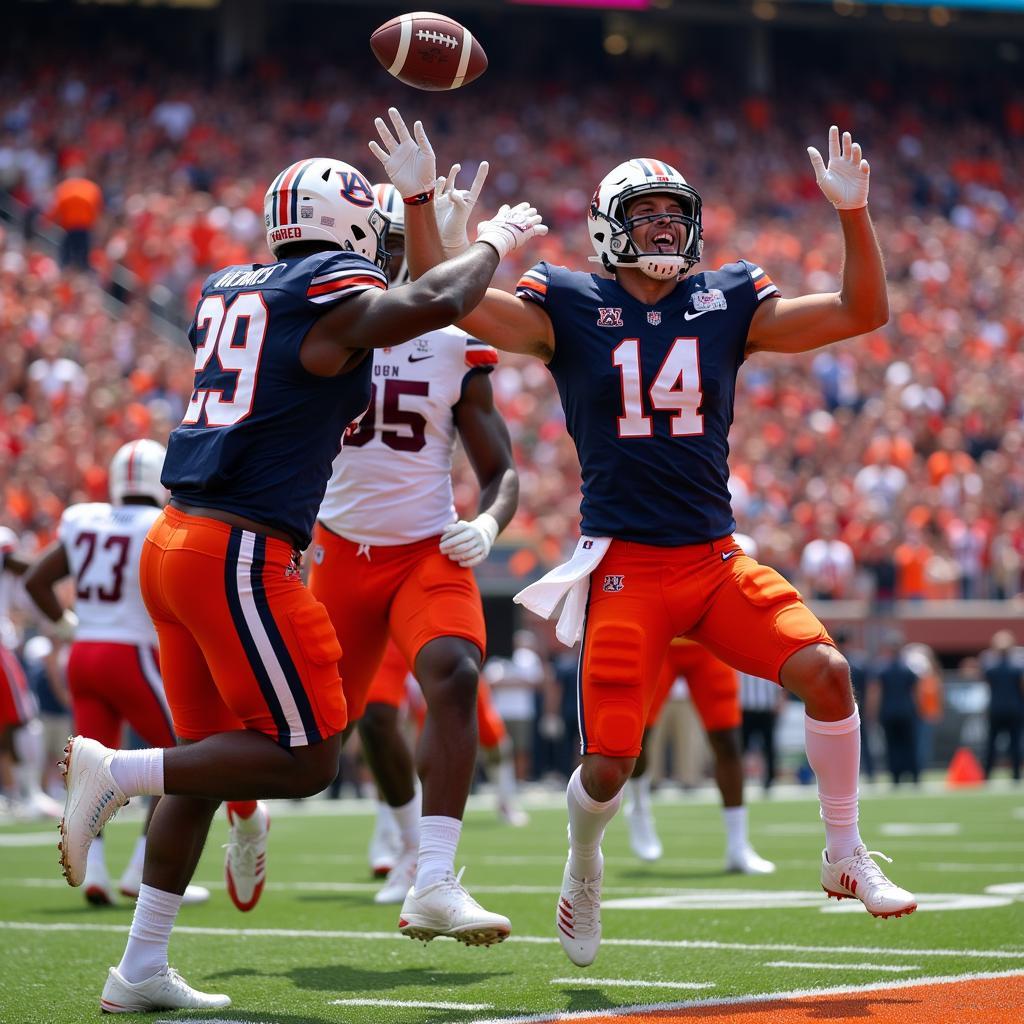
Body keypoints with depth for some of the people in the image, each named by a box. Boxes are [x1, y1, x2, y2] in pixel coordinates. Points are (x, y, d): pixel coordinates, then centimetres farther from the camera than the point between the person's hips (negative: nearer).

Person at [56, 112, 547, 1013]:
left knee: (211, 757, 15)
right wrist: (493, 241, -6)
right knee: (303, 761, -2)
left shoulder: (227, 291, 17)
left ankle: (141, 970, 16)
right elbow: (433, 304, -26)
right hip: (240, 556, -9)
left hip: (175, 540, 9)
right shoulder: (333, 294, -7)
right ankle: (115, 771, -11)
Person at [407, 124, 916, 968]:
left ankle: (846, 857, 4)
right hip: (624, 565, -3)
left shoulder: (728, 303, 7)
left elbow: (861, 312, 2)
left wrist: (853, 213, -10)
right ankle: (583, 870, 28)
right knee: (608, 763, -7)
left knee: (824, 671, -17)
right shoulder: (569, 308, 0)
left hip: (717, 558, 3)